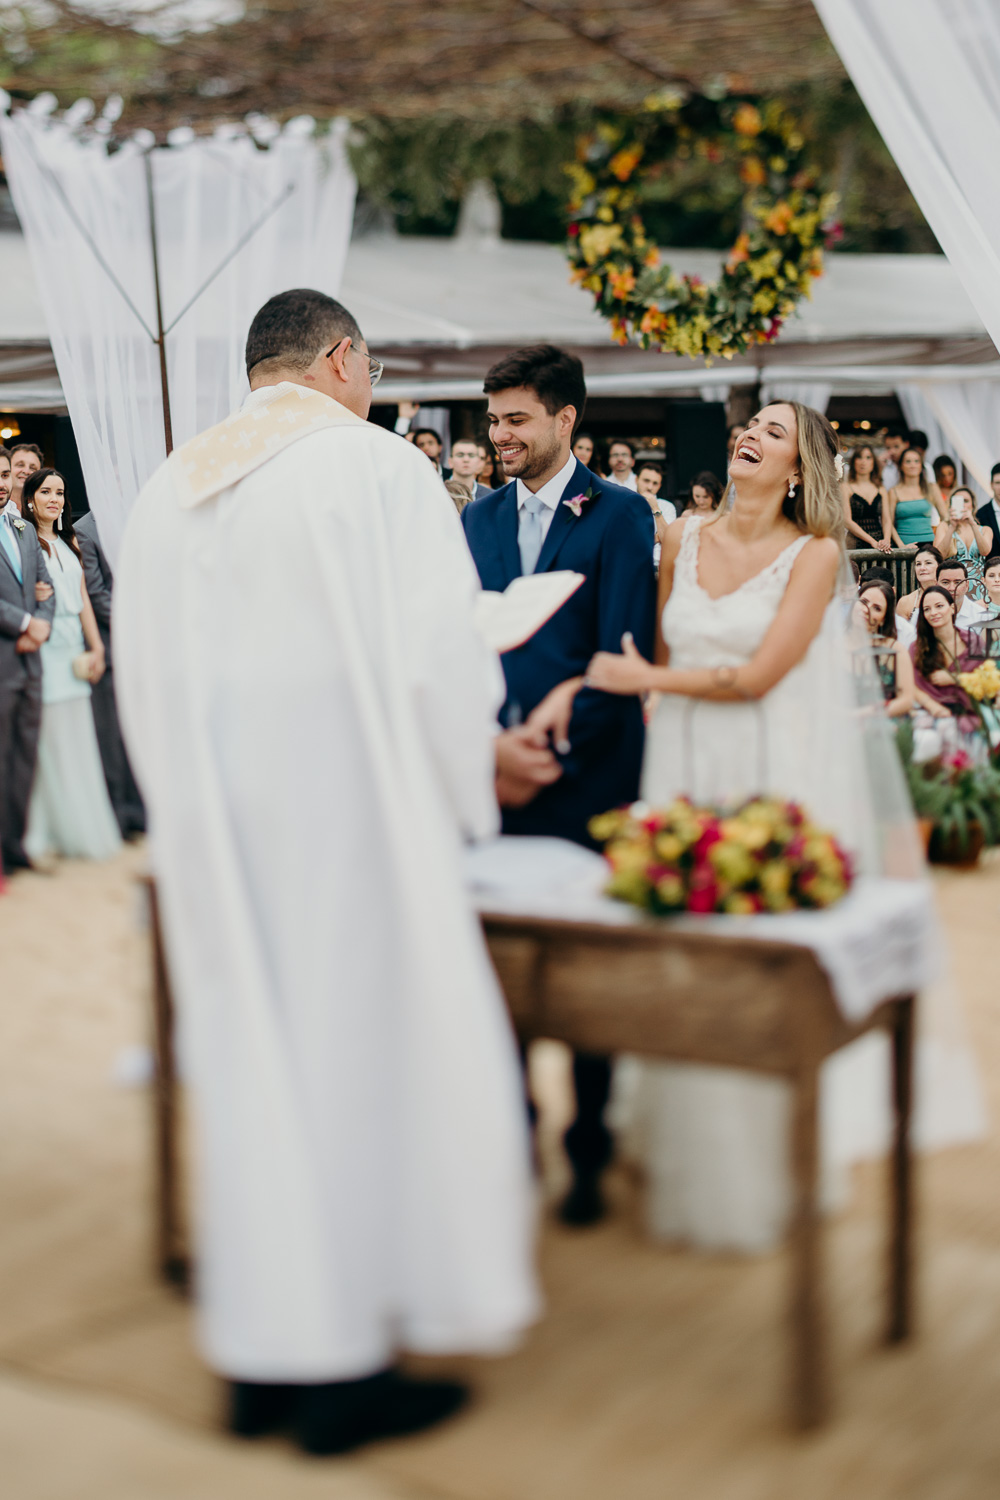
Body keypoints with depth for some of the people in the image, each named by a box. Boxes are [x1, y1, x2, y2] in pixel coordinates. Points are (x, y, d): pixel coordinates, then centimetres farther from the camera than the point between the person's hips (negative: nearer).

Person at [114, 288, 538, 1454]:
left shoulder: (169, 488, 9)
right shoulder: (376, 464, -7)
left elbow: (145, 682, 10)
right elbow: (438, 654, -12)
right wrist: (468, 775, 4)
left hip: (215, 832, 6)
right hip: (346, 813, -5)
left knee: (247, 1064, 12)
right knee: (368, 1054, 4)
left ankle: (261, 1358, 21)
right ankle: (346, 1368, 11)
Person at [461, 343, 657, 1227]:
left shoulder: (619, 516, -3)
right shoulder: (479, 518, 12)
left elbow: (623, 661, -9)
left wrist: (552, 754, -15)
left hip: (583, 782, -4)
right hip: (493, 776, 4)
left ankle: (589, 1156, 20)